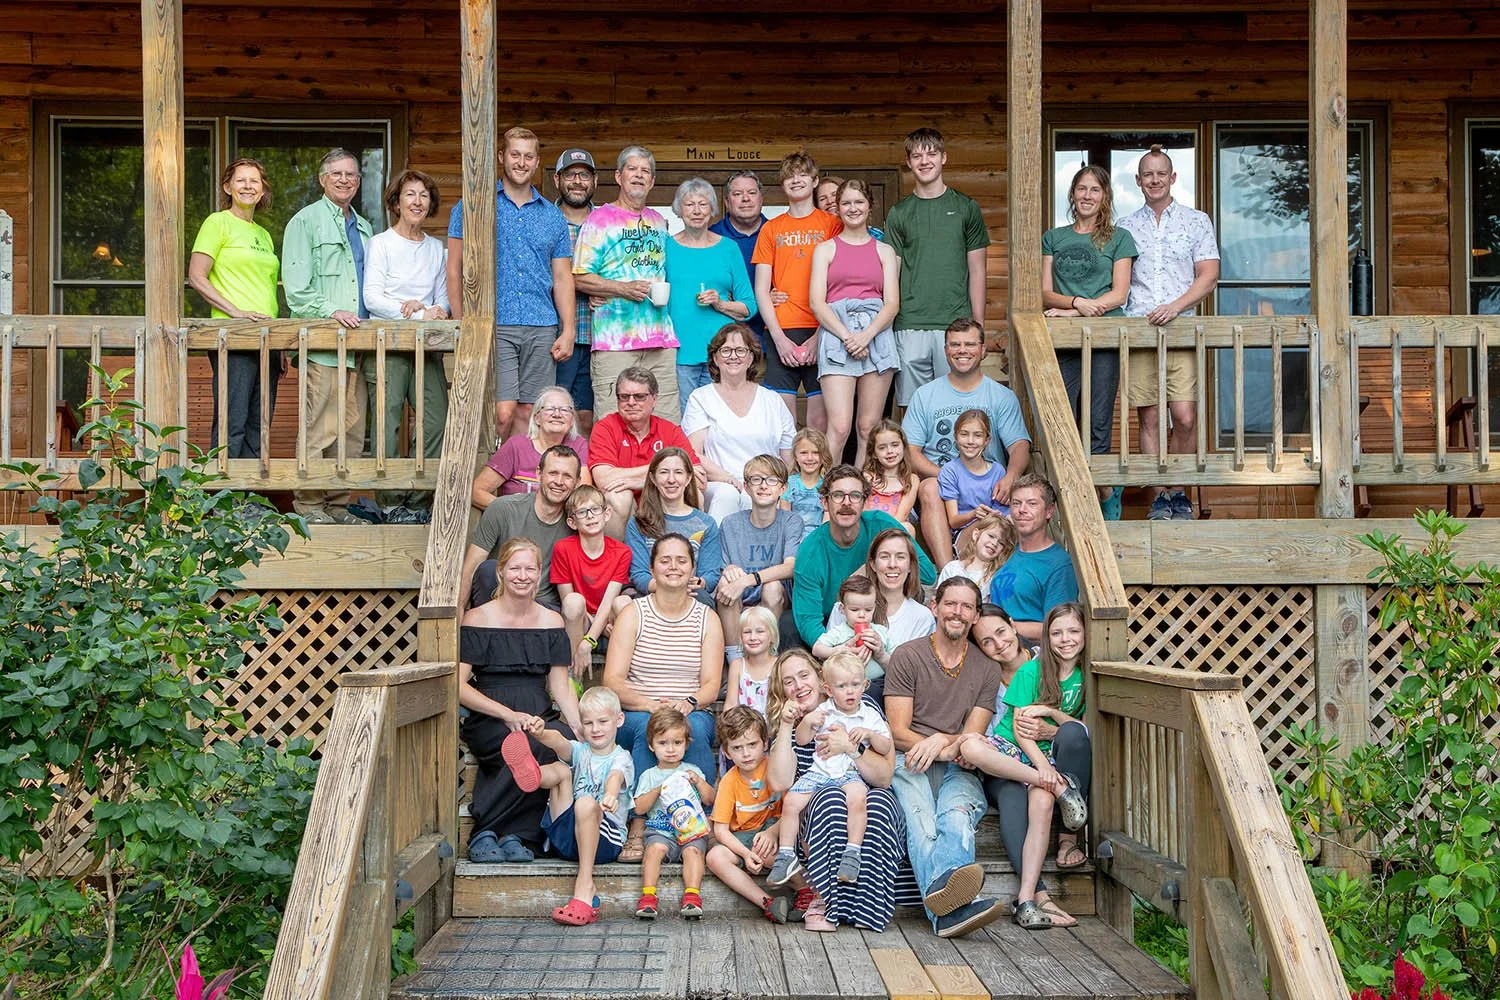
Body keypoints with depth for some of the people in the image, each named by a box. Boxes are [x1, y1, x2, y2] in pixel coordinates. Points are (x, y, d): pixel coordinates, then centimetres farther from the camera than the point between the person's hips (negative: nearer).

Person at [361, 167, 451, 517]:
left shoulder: (437, 248, 18)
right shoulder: (381, 243, 4)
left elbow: (443, 297, 16)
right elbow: (372, 297, -5)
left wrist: (438, 312, -9)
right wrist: (418, 314, -14)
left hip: (426, 345, 4)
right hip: (386, 344, -4)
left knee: (437, 422, -5)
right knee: (386, 424, -7)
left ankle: (419, 500, 3)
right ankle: (391, 500, -1)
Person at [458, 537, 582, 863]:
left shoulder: (551, 622, 14)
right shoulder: (478, 619, 2)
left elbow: (561, 687, 11)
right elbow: (459, 686, -5)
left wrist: (579, 726, -8)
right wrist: (510, 715, -17)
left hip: (540, 717, 4)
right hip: (488, 724, -4)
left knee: (568, 740, -33)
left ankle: (515, 836, -20)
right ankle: (496, 834, -21)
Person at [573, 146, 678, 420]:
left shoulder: (659, 222, 20)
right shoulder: (599, 219, 2)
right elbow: (580, 278, -4)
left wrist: (663, 292, 12)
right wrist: (623, 289, -14)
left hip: (660, 339, 5)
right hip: (614, 342, -5)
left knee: (668, 424, 2)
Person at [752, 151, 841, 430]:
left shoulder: (833, 225, 8)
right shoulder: (770, 229, 14)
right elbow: (761, 289, 9)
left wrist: (821, 334, -8)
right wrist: (779, 337, -3)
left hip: (822, 333, -1)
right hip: (780, 334, 2)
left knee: (820, 419, -5)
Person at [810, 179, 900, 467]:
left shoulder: (884, 251, 17)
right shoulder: (825, 249, 13)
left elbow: (892, 303, 6)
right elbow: (817, 302, 2)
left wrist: (866, 335, -11)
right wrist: (847, 336, -12)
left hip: (876, 334, 2)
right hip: (835, 334, -2)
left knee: (869, 428, 0)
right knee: (839, 427, -14)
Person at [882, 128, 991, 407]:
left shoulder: (966, 208, 8)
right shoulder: (898, 213, 9)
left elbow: (976, 271, 9)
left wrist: (978, 324, 3)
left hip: (956, 324, 0)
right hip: (910, 326, 1)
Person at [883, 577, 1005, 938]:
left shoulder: (987, 670, 17)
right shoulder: (907, 656, 9)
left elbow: (972, 738, 9)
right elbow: (898, 732, 2)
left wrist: (942, 742, -13)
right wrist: (942, 745, -11)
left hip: (958, 770, 2)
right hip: (910, 764, -2)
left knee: (957, 815, -34)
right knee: (921, 818, -35)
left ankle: (941, 888, -64)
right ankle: (956, 903, -63)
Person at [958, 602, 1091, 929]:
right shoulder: (1031, 671, 4)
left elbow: (1085, 730, 2)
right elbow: (1020, 731, -4)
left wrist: (1051, 712, -13)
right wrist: (1043, 768, -20)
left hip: (1056, 757, 1)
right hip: (1013, 755, -1)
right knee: (970, 744, -35)